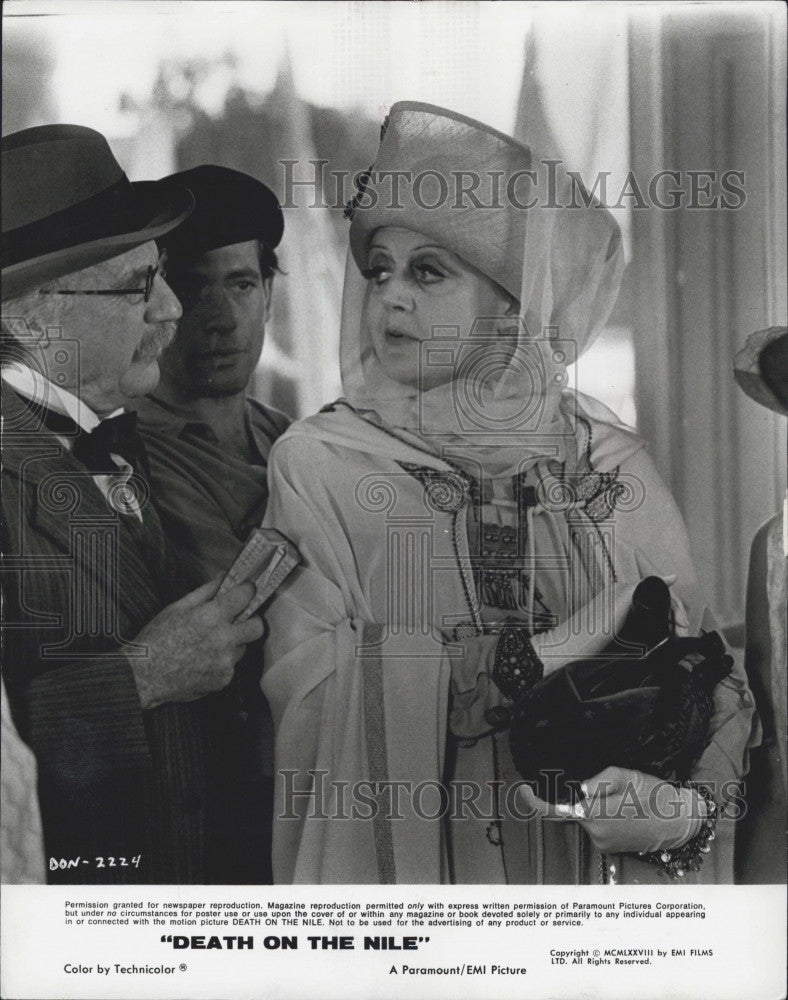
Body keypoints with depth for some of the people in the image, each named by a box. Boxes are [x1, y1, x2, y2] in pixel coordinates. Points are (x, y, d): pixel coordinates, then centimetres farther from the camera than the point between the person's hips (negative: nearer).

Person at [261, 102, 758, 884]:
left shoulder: (609, 465, -1)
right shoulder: (317, 463, -7)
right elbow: (303, 674, -18)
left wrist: (690, 808, -21)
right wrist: (548, 653, -19)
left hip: (595, 868, 2)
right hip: (395, 862, -2)